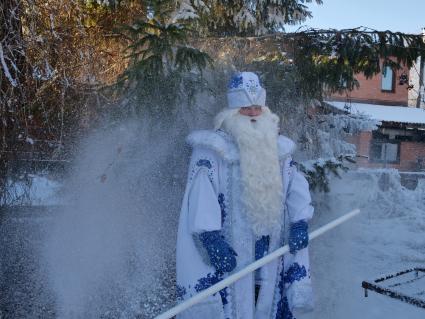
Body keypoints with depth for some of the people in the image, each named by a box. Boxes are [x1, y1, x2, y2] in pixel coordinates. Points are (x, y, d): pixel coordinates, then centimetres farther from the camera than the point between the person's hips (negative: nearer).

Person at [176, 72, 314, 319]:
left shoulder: (279, 148, 14)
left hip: (271, 250, 5)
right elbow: (202, 196, -13)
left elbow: (296, 187, 10)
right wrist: (211, 238, -23)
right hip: (231, 251, -5)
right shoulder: (214, 148, -5)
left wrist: (300, 224, -5)